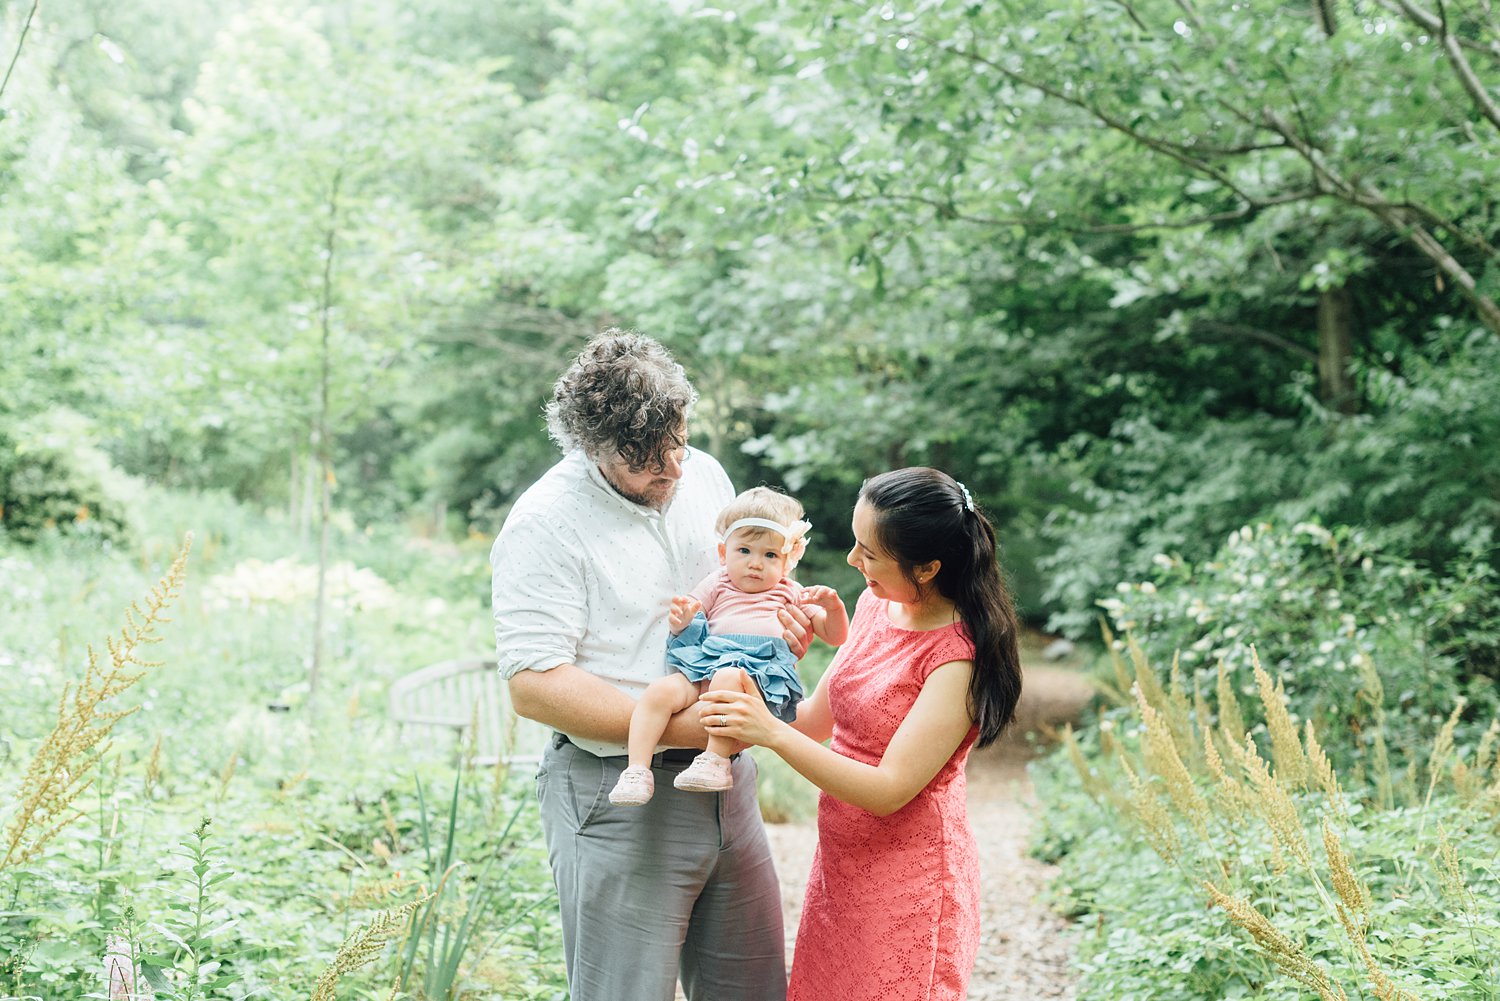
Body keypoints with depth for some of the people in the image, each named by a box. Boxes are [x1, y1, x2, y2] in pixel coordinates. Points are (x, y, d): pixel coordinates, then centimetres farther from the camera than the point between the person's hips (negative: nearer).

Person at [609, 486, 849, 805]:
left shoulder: (792, 595, 25)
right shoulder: (717, 585, 27)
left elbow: (835, 636, 20)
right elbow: (680, 629, 22)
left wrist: (833, 606, -1)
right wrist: (681, 620, -3)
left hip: (761, 673, -2)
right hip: (704, 662, 2)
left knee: (728, 677, -38)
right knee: (660, 690, -28)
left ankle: (716, 761, -38)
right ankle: (637, 771, -30)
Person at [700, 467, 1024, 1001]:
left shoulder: (958, 657, -22)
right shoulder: (875, 604, 2)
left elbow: (888, 791, -24)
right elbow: (816, 718, 11)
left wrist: (771, 733, -28)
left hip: (907, 876, -8)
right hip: (841, 864, 8)